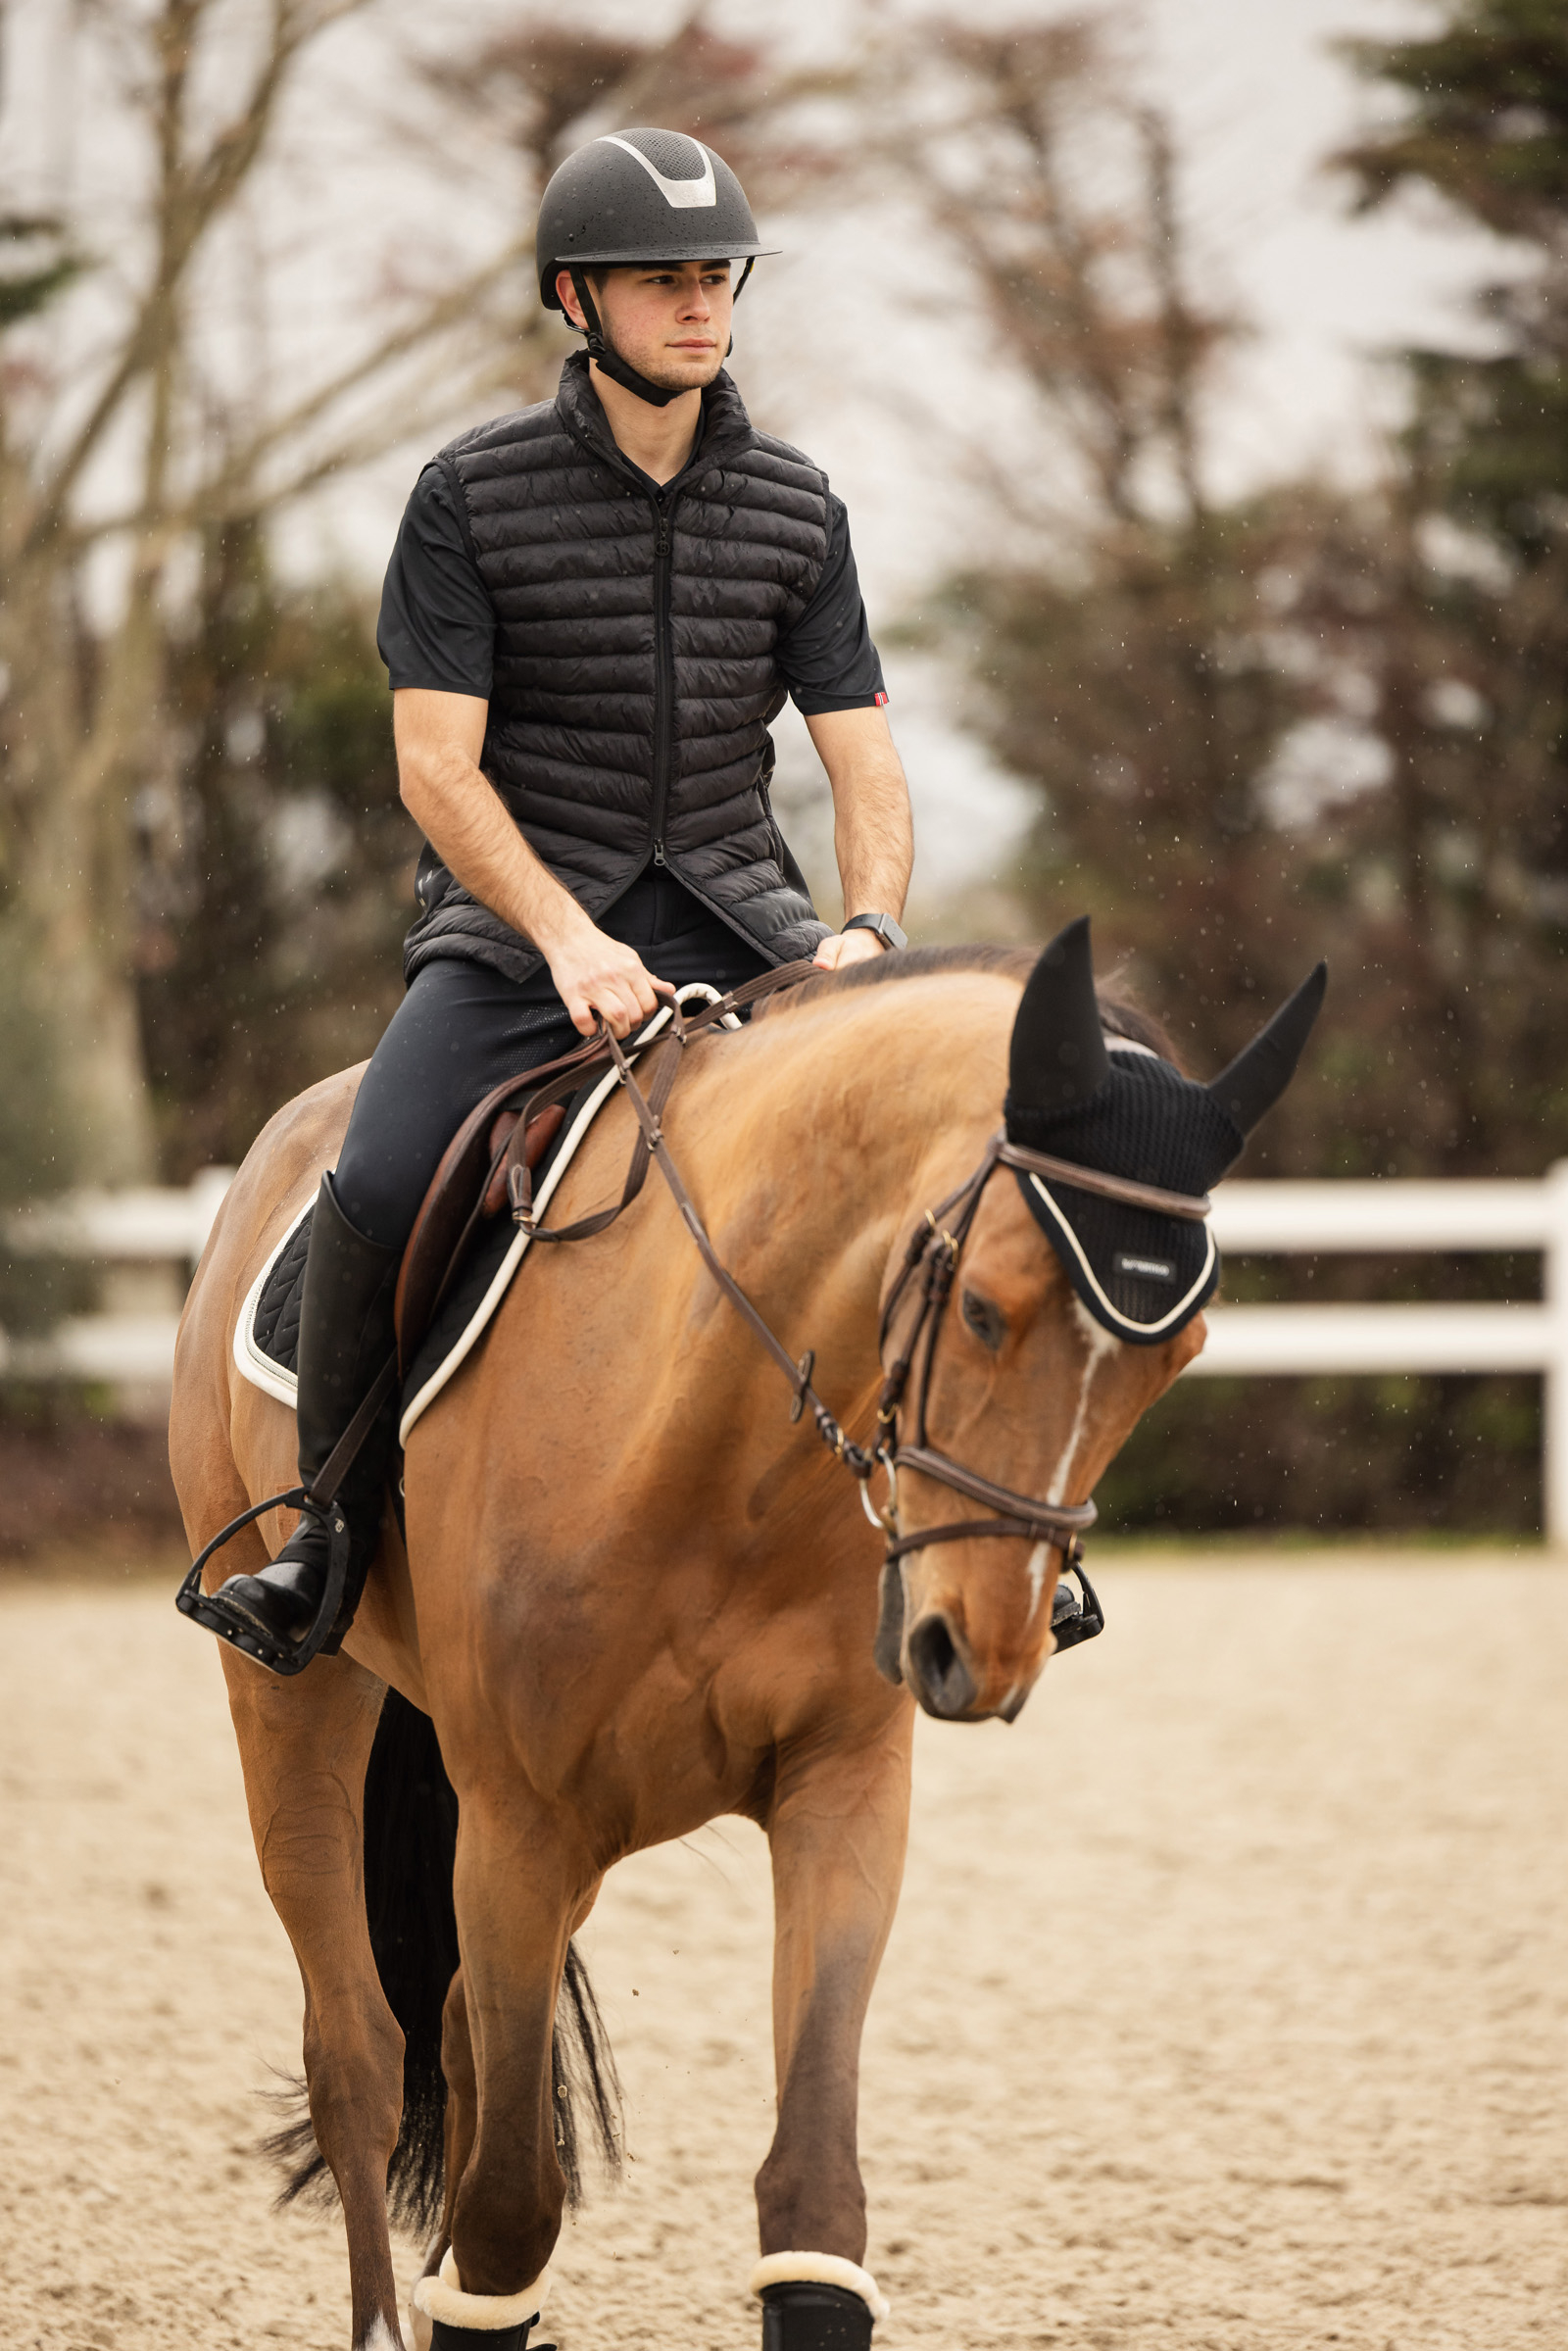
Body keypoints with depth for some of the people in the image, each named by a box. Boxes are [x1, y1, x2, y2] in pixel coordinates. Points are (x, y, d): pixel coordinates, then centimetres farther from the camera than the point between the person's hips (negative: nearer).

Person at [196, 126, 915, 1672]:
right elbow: (436, 764, -10)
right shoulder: (474, 496, -5)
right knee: (381, 1189, -29)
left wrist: (869, 929, -17)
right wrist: (569, 941, -24)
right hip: (514, 917, -3)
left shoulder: (794, 509, 6)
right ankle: (330, 1536, -6)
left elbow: (863, 757, 4)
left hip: (729, 908, 3)